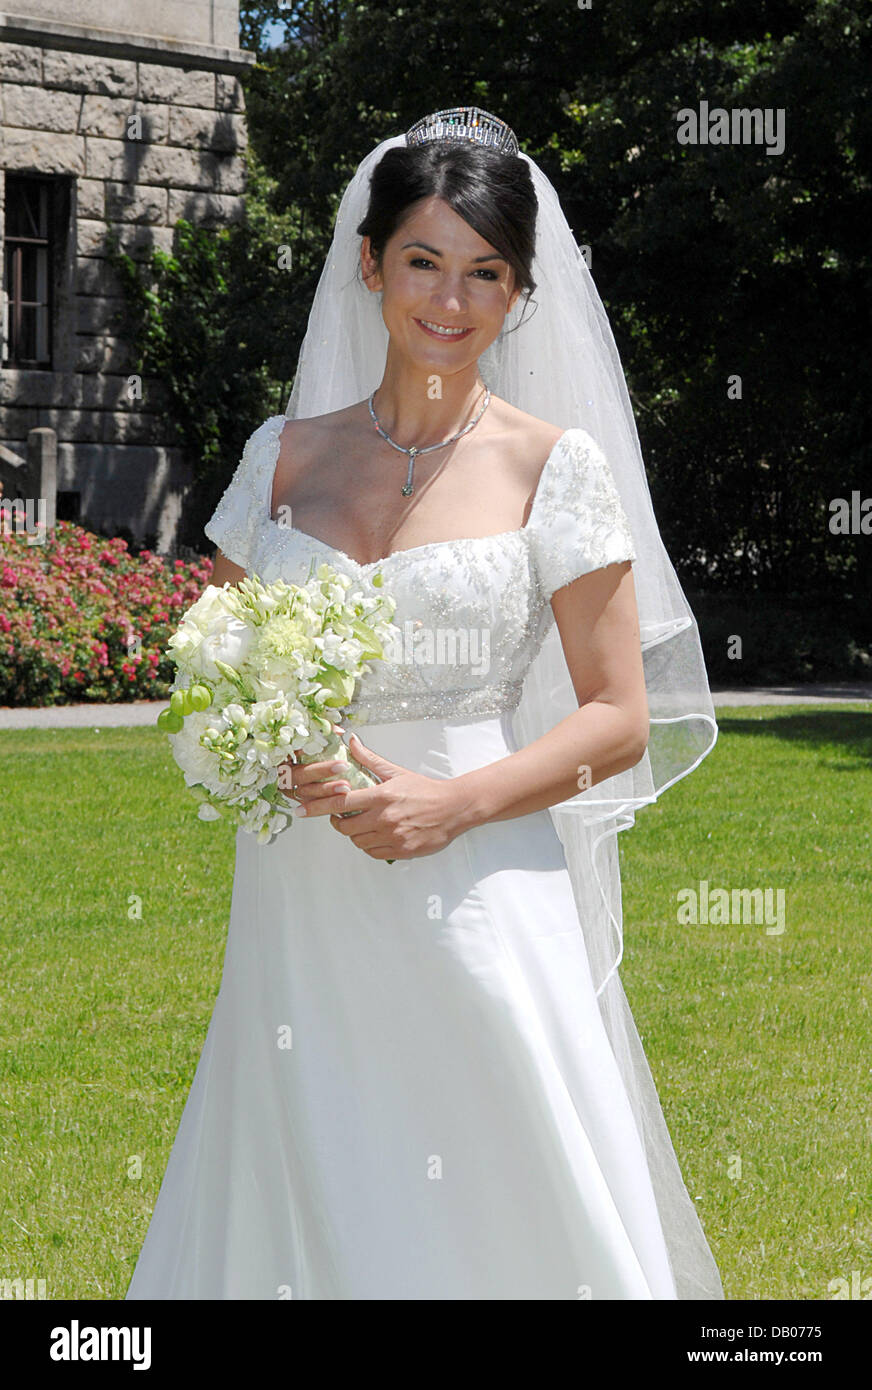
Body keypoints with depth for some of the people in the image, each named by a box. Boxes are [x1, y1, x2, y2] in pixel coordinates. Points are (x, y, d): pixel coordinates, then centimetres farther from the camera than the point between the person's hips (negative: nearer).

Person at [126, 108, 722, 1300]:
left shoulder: (553, 464, -1)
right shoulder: (286, 454, 9)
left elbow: (620, 718, -2)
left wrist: (454, 802, -15)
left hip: (480, 900, -3)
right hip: (300, 901, 3)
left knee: (489, 1205, -2)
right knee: (305, 1197, 7)